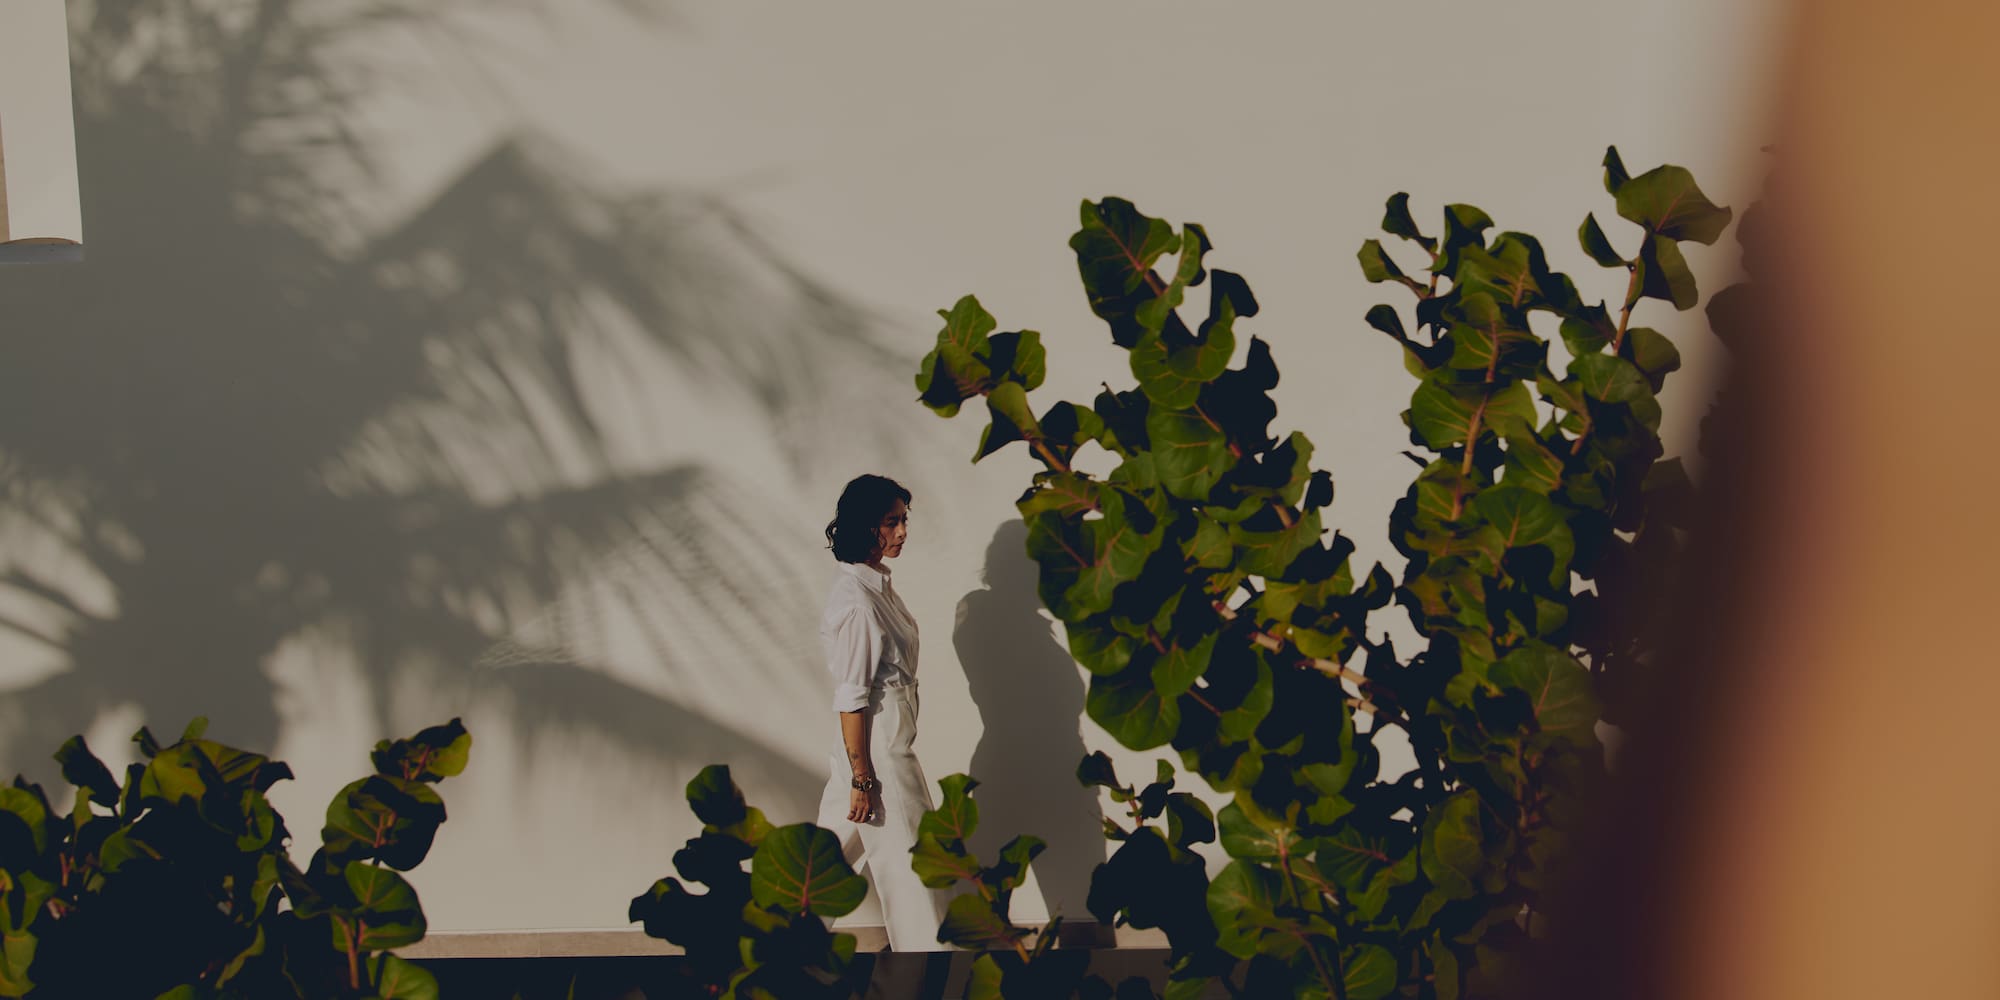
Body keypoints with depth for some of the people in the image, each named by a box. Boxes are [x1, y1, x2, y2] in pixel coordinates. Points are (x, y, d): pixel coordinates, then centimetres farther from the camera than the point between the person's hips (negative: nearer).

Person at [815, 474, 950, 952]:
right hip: (877, 750, -9)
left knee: (837, 848, 16)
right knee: (907, 865, 1)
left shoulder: (877, 585, 9)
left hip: (892, 742, 9)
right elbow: (850, 699, -20)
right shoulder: (855, 600, -20)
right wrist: (862, 779, -19)